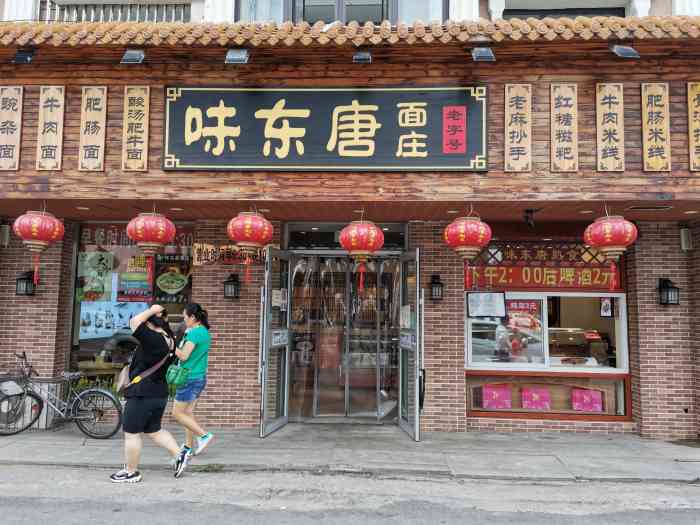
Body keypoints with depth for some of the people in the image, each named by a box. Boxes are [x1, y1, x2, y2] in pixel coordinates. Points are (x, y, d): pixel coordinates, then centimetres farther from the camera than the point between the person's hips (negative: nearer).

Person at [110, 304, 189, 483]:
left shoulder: (154, 339, -22)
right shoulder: (169, 340, 4)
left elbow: (134, 322, -22)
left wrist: (151, 311, -12)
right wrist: (160, 316, 11)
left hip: (142, 395, -9)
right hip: (159, 394, 9)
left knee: (131, 433, 6)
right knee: (154, 431, 20)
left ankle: (131, 472, 16)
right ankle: (178, 456, 13)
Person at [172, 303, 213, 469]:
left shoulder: (195, 332, -19)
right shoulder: (205, 332, 10)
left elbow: (183, 356, -18)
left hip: (190, 378, -9)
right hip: (200, 377, 9)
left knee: (177, 413, 2)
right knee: (188, 412, 15)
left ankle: (204, 435, 2)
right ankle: (188, 448, 21)